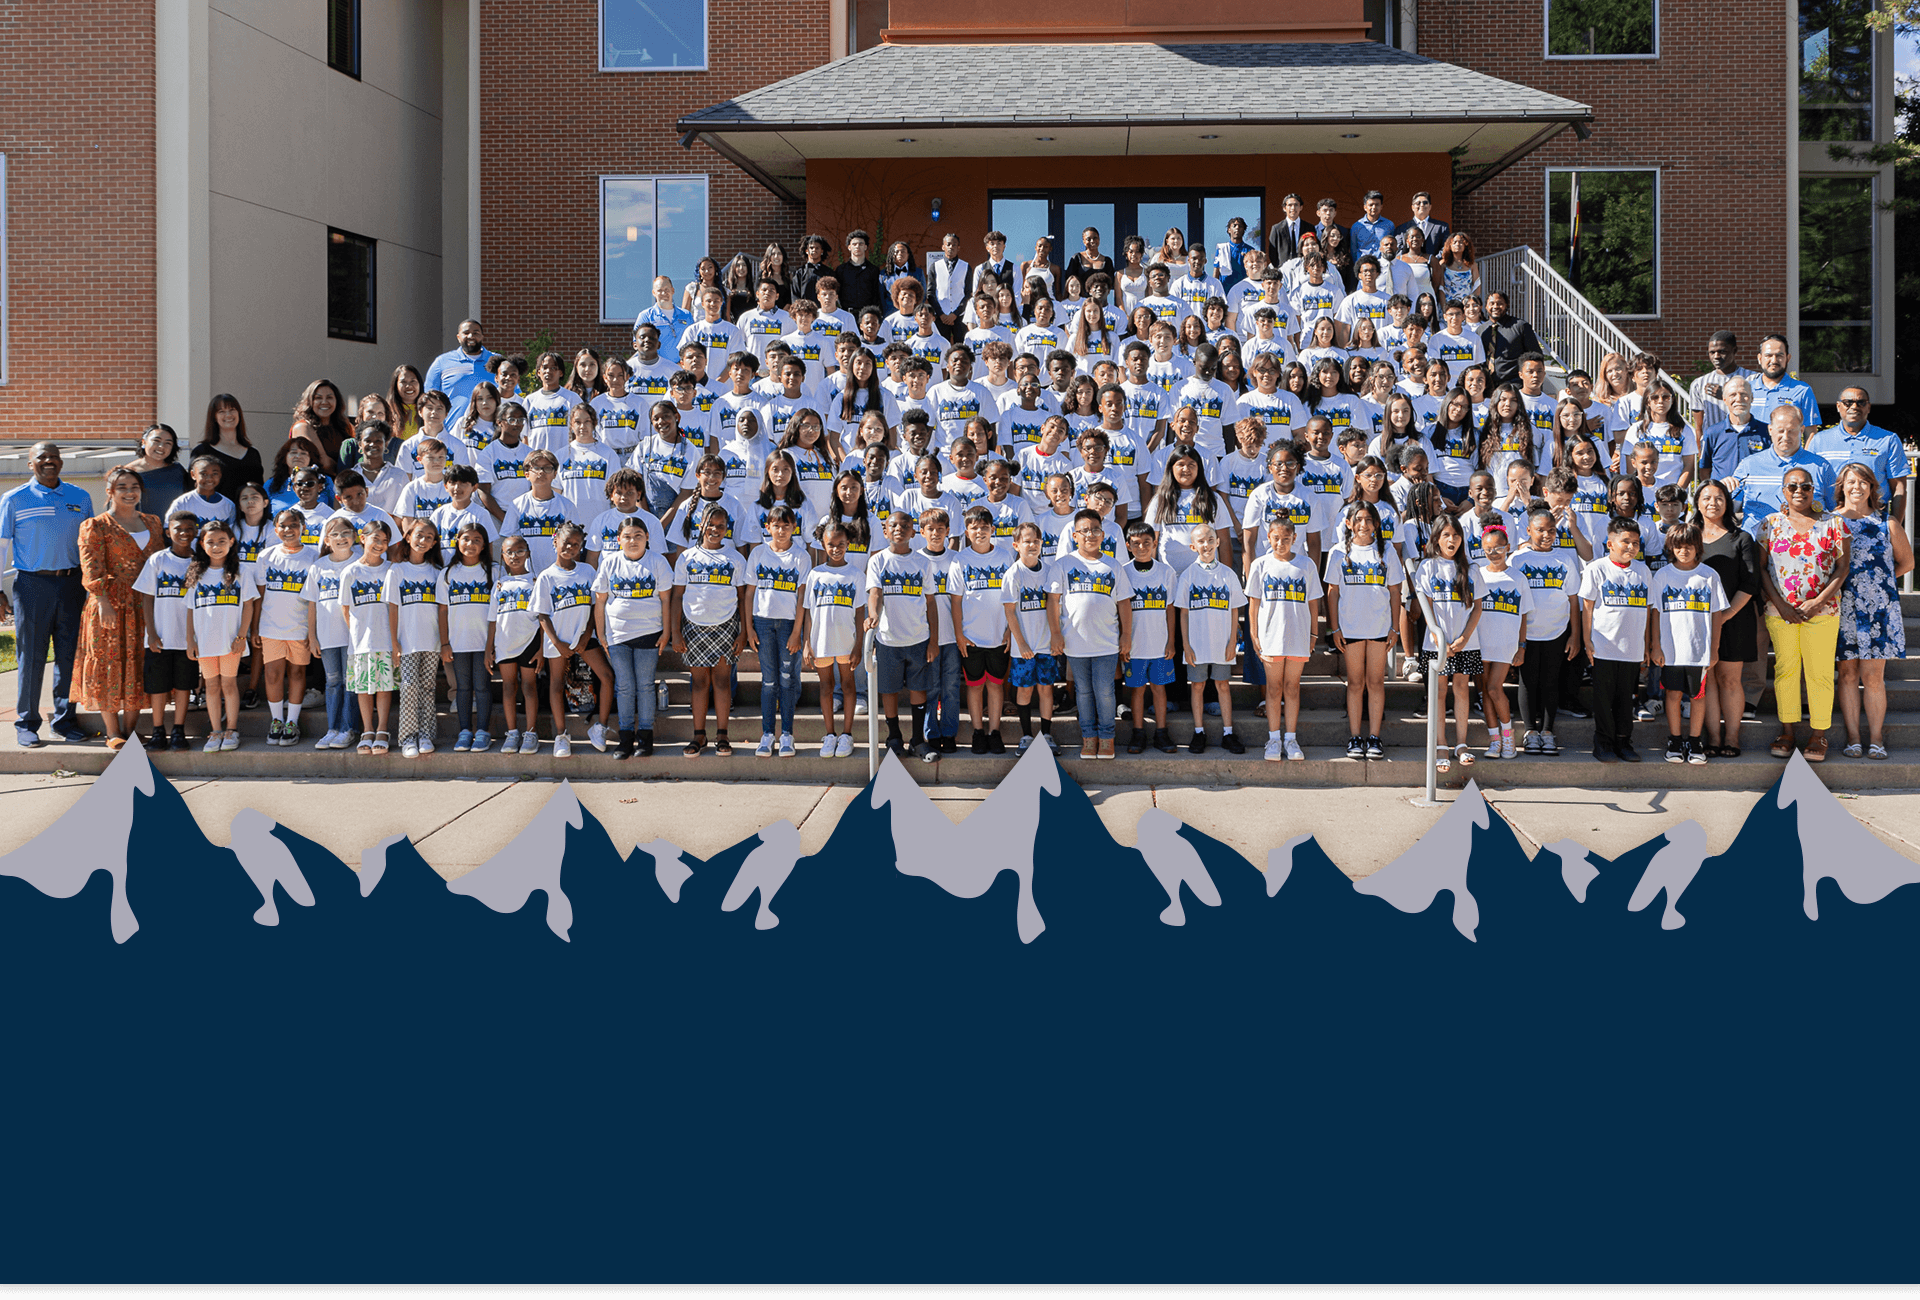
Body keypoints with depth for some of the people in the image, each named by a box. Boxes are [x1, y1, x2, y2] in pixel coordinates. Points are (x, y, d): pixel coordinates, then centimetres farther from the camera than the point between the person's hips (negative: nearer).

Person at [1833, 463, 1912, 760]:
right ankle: (1852, 738, 6)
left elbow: (1906, 562, 16)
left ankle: (1876, 739, 4)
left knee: (1872, 676, -3)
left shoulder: (1887, 524, 7)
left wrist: (1880, 579, 6)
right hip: (1842, 606, 1)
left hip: (1879, 607, -1)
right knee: (1848, 673, 1)